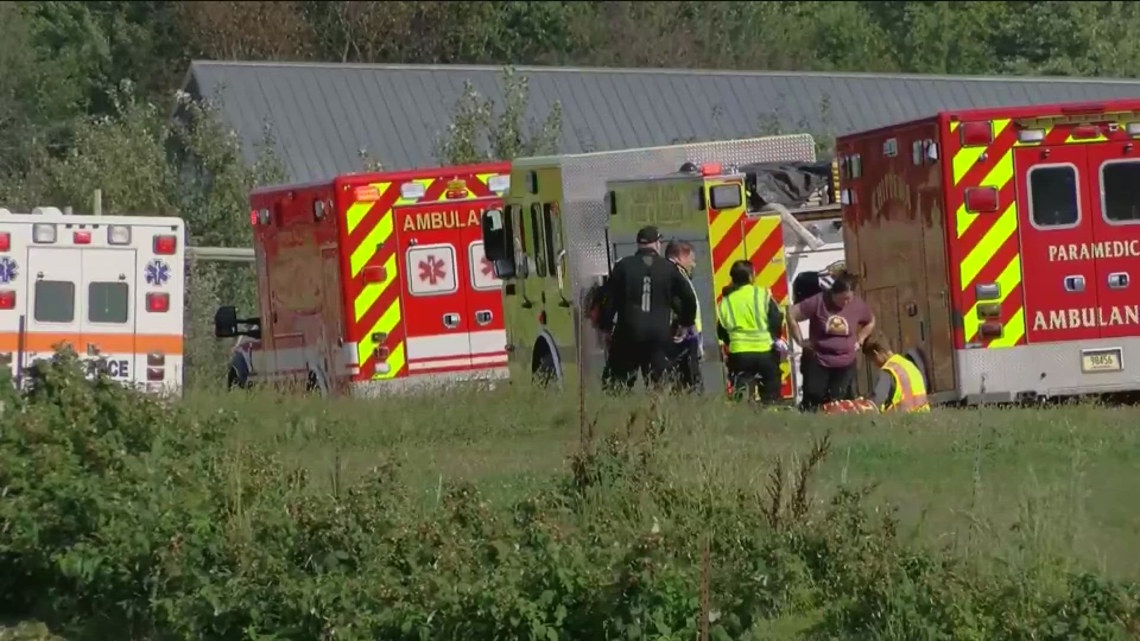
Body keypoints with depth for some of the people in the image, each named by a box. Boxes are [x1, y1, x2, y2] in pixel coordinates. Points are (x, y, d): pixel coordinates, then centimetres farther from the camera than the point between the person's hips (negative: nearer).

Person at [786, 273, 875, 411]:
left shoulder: (857, 305, -4)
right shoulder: (818, 302, -15)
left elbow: (871, 322, 18)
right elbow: (792, 316, -10)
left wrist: (860, 341, 8)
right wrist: (800, 341, -7)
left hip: (846, 364, 2)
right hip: (817, 361, -2)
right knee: (813, 400, -4)